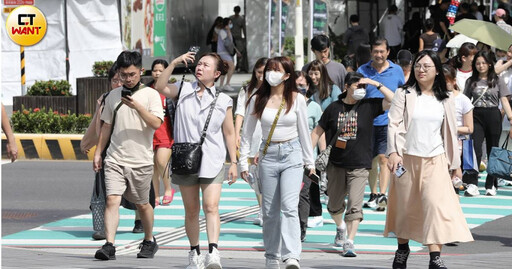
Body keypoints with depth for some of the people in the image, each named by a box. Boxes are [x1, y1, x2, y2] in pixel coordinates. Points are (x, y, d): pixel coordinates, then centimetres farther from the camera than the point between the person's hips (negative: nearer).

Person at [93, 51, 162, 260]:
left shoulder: (150, 95, -1)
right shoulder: (113, 96, 10)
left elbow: (156, 123, -13)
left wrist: (136, 106, -23)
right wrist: (98, 152, 14)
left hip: (141, 160, -2)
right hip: (115, 159, 2)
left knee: (142, 204, 11)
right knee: (112, 199, -13)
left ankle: (149, 241, 32)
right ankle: (109, 246, -19)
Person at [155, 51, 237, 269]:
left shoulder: (223, 101, 5)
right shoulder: (183, 90, 7)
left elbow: (229, 133, 8)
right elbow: (160, 87, -9)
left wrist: (234, 162, 5)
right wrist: (174, 63, -15)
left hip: (212, 162, -2)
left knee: (211, 206, -16)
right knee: (191, 210, 9)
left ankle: (213, 252, -27)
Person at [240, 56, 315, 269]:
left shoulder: (296, 99, 1)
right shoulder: (258, 100, 3)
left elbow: (304, 132, 8)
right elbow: (247, 133, 7)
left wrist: (309, 162, 11)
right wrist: (243, 162, 3)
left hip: (292, 155, -2)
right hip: (268, 155, 2)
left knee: (289, 207, -16)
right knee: (269, 210, 6)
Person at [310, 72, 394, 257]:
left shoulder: (368, 106, -2)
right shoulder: (334, 108, 0)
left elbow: (392, 100, -14)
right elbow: (318, 131, 8)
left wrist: (375, 83, -15)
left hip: (359, 166, -2)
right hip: (336, 164, 2)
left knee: (355, 205, -14)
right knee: (334, 205, 16)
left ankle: (349, 242, -12)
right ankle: (341, 227, 46)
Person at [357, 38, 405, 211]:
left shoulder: (396, 71, 5)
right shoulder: (363, 70, 5)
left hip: (388, 122, -2)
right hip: (367, 122, 2)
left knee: (383, 158, -12)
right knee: (371, 160, 8)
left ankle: (382, 195, -14)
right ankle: (373, 195, 20)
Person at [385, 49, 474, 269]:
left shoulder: (445, 99, 9)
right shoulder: (404, 94, 1)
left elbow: (450, 131, 14)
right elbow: (394, 124, -6)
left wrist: (454, 162, 14)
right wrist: (393, 152, -18)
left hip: (435, 160, 1)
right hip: (408, 159, -1)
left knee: (436, 203, -15)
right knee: (405, 206, 8)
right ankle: (402, 249, 30)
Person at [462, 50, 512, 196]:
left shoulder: (497, 80, 5)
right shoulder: (471, 81, 9)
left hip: (493, 116, 0)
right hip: (477, 117, 0)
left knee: (493, 151, 6)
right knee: (475, 149, -15)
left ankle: (491, 185, 15)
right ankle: (472, 185, -19)